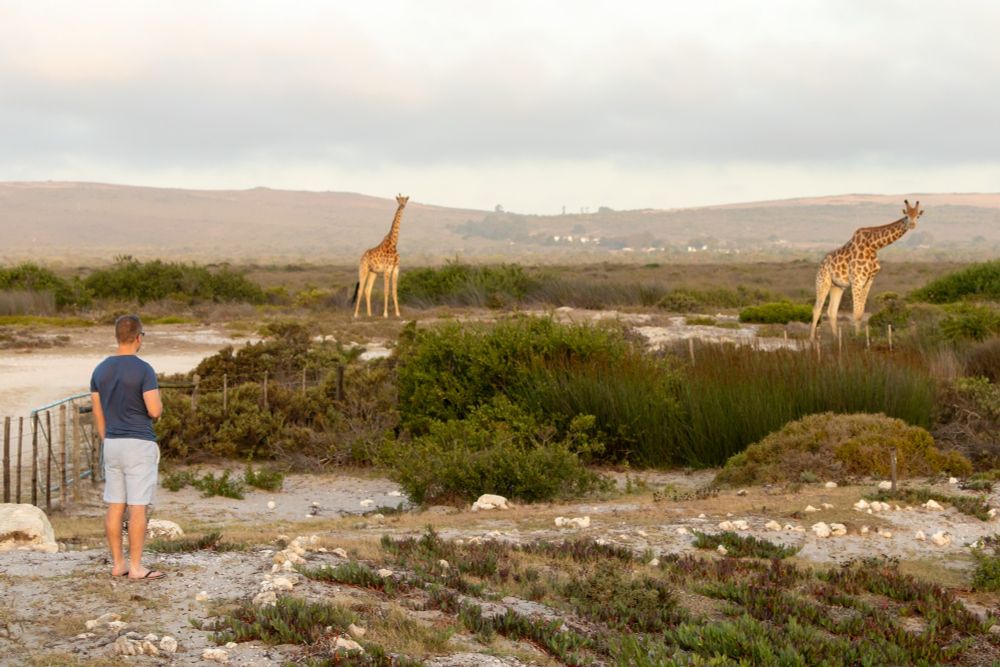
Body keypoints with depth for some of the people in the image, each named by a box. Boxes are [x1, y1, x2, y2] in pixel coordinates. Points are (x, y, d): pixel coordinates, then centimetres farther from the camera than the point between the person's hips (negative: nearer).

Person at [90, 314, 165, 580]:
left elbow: (98, 413, 10)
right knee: (138, 507, -4)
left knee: (115, 506, 9)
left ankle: (117, 564, 13)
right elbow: (154, 411, -18)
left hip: (113, 445, 6)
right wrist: (158, 401, 6)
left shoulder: (100, 370, 6)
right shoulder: (144, 369, -13)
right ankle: (135, 567, -3)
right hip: (139, 445, -6)